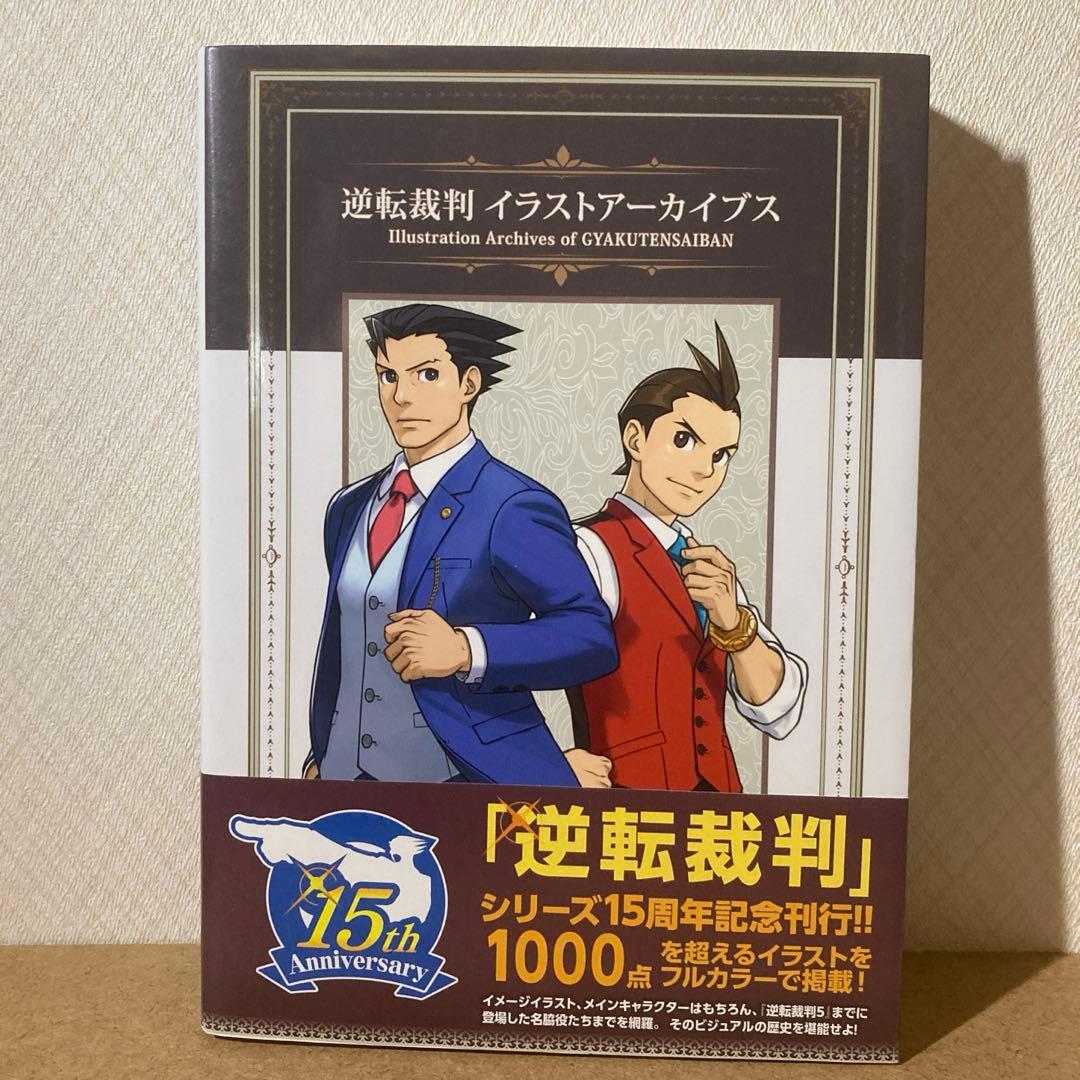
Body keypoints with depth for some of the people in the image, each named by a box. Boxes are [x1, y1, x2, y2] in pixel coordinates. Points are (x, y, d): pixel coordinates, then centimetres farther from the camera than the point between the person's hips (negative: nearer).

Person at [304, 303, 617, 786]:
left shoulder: (513, 509, -12)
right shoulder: (348, 509, 9)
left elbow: (591, 635, -16)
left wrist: (466, 650, -28)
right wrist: (321, 757, 14)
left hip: (468, 783, -5)